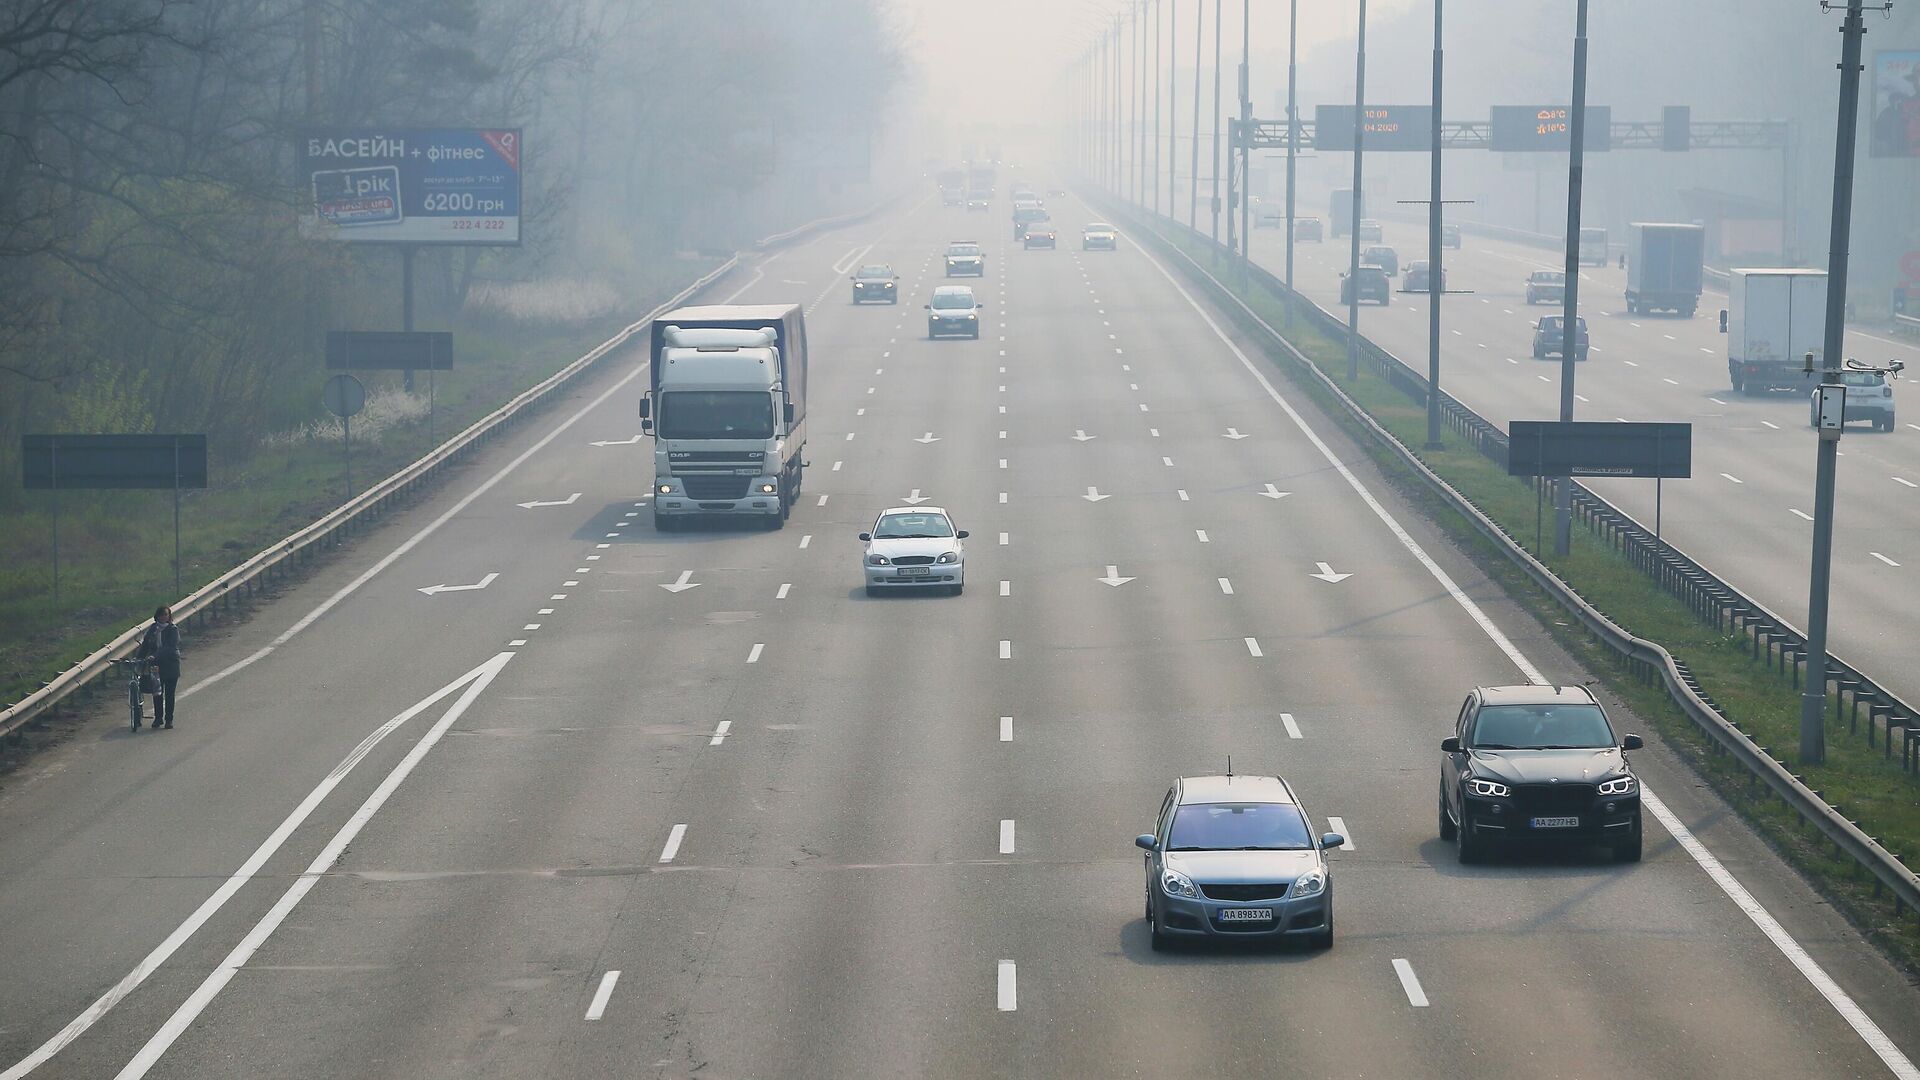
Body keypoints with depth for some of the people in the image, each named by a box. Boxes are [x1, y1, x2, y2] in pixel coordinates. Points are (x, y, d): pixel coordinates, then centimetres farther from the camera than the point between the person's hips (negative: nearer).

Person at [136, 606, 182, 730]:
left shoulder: (173, 630, -7)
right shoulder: (153, 629, 7)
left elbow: (170, 647, -18)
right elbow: (145, 644, 8)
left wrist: (155, 656, -28)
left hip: (171, 665, -4)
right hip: (156, 665, 4)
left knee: (169, 693, 2)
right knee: (157, 693, 6)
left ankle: (169, 719, 10)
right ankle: (158, 718, 18)